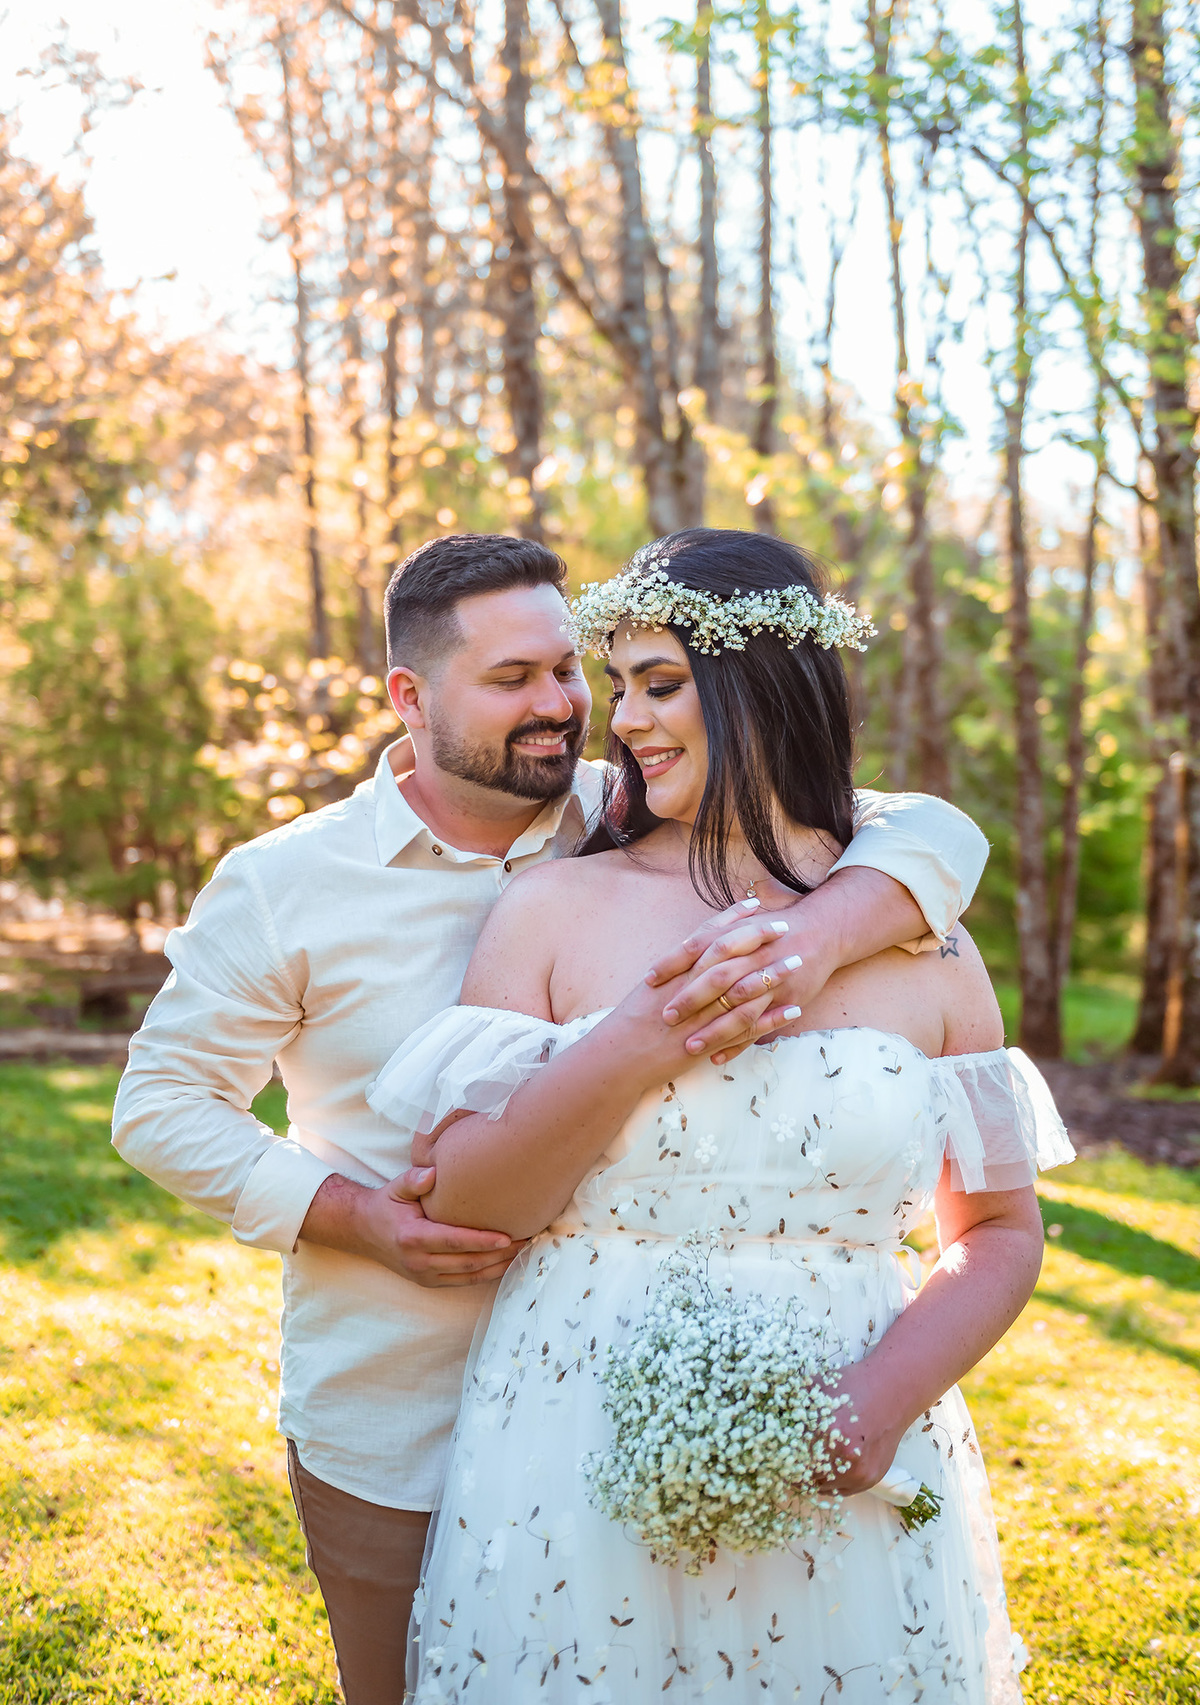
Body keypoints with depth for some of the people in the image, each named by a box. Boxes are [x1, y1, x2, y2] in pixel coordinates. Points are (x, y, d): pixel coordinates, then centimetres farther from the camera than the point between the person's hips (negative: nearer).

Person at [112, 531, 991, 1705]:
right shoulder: (285, 885, -7)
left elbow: (933, 836, -10)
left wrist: (814, 938, -33)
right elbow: (161, 1104, -1)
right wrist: (358, 1215, -15)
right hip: (391, 1439, -1)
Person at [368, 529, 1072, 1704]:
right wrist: (635, 1050, -19)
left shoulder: (921, 945, 1)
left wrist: (887, 1396, -12)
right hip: (582, 1461, 0)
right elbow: (457, 1200, -7)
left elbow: (1000, 1230, 4)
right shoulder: (556, 908, -2)